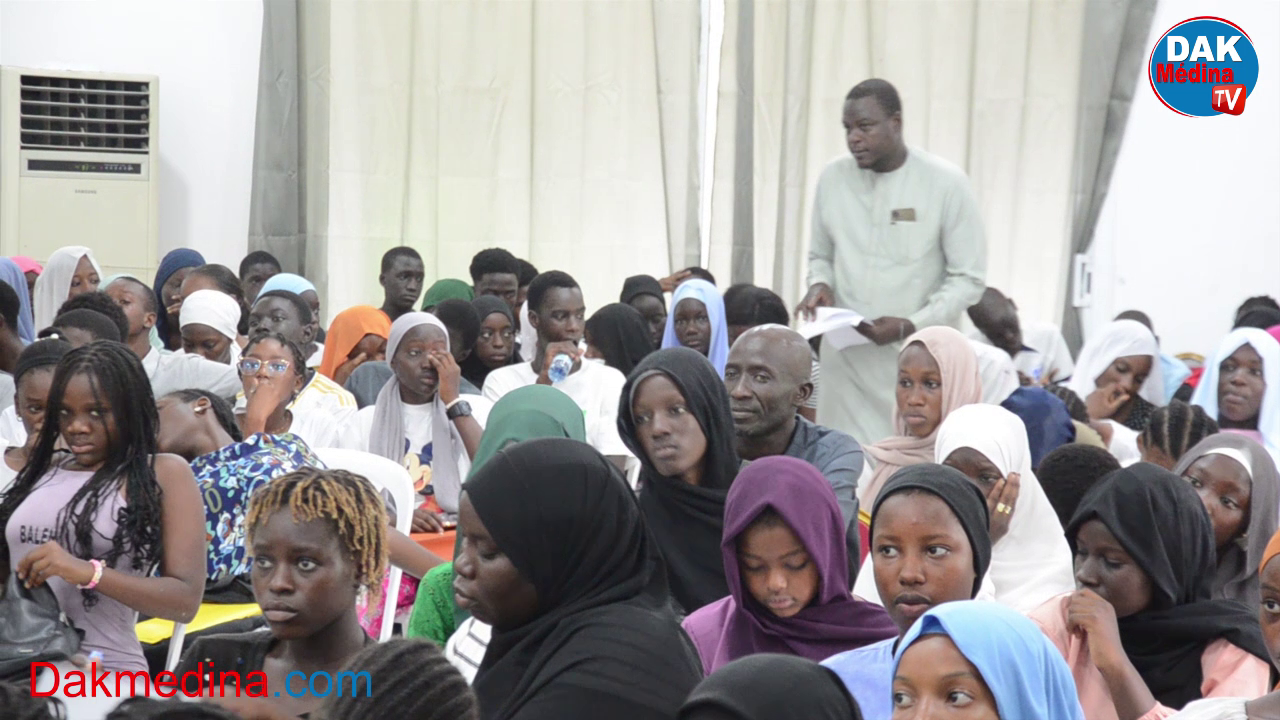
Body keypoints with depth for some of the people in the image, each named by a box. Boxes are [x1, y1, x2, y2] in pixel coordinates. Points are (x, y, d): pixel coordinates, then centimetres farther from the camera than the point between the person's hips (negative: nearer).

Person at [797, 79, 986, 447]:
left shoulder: (945, 183, -5)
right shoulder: (833, 178, 6)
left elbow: (968, 278, -3)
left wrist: (911, 326, -14)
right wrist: (820, 284, -3)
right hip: (844, 358, 3)